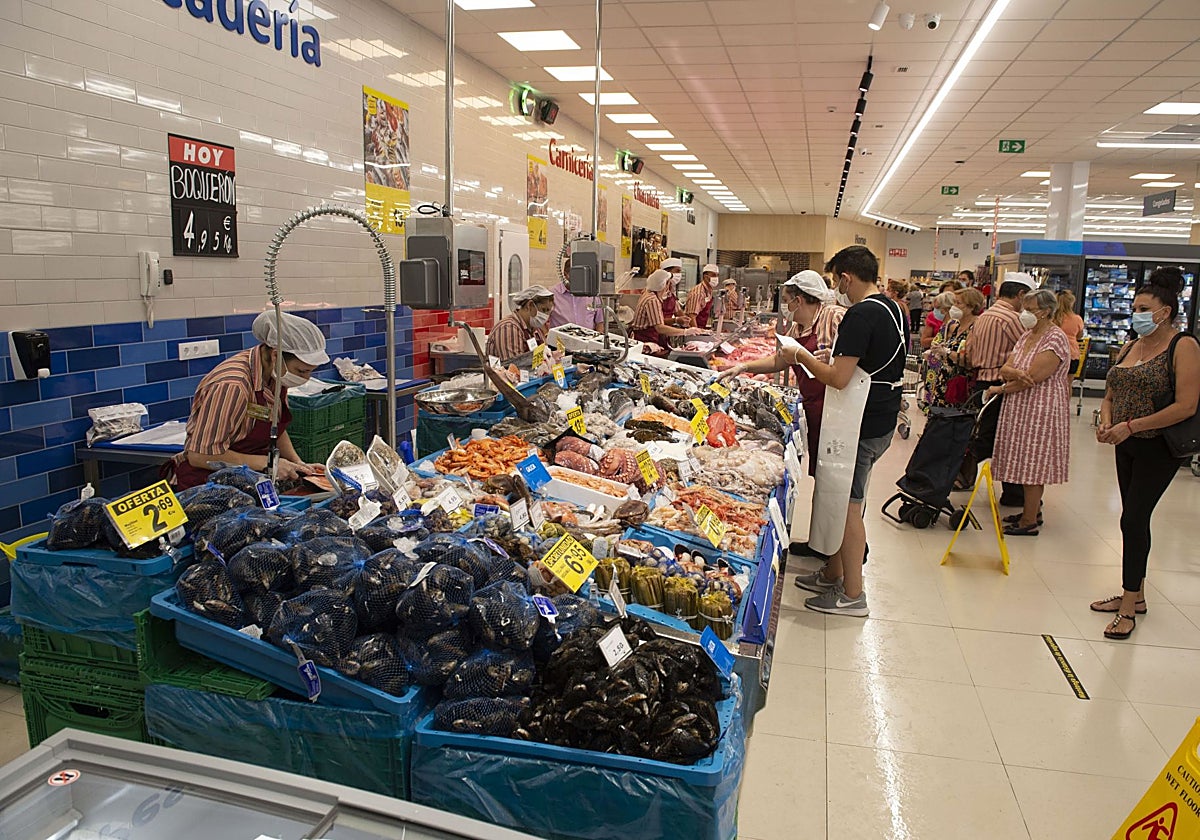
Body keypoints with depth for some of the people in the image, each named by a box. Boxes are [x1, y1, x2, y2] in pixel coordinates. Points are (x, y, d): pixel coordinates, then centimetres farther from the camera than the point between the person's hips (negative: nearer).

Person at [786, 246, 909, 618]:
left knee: (848, 505, -1)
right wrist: (835, 358, 18)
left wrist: (802, 357, -10)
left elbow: (839, 378, -25)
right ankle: (832, 573, 31)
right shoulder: (894, 309, 11)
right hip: (883, 419, 10)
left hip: (862, 425, -10)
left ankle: (852, 594, 9)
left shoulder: (860, 315, -20)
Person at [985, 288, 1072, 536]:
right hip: (1020, 408, 8)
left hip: (1041, 410, -8)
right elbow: (1004, 369, 4)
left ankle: (1030, 522, 4)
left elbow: (1031, 378, -20)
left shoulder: (1055, 339, -14)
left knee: (1033, 465, -3)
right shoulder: (1027, 336, 13)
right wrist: (1015, 373, -19)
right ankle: (1033, 511, 25)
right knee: (1027, 464, 14)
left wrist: (1001, 389, -7)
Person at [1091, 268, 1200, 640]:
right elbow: (1111, 394, 13)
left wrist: (1131, 426, -23)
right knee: (1135, 520, 15)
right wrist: (1106, 422, -8)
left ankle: (1128, 610, 1)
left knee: (1133, 520, -9)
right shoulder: (1129, 347, 9)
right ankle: (1135, 595, 28)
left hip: (1158, 448, -7)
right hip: (1127, 447, 7)